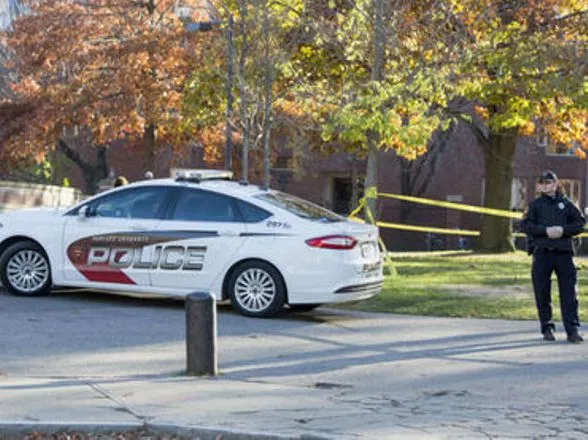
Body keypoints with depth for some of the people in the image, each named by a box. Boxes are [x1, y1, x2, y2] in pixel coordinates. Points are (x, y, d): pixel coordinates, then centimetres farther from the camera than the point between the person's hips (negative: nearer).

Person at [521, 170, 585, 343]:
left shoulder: (566, 203, 11)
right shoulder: (535, 204, 8)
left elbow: (580, 222, 8)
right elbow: (525, 225, -1)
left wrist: (563, 230, -9)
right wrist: (546, 230, -13)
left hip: (564, 252, 0)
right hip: (542, 253, 0)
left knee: (569, 293, -5)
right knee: (542, 294, 3)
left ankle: (572, 330, -5)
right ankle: (547, 328, 13)